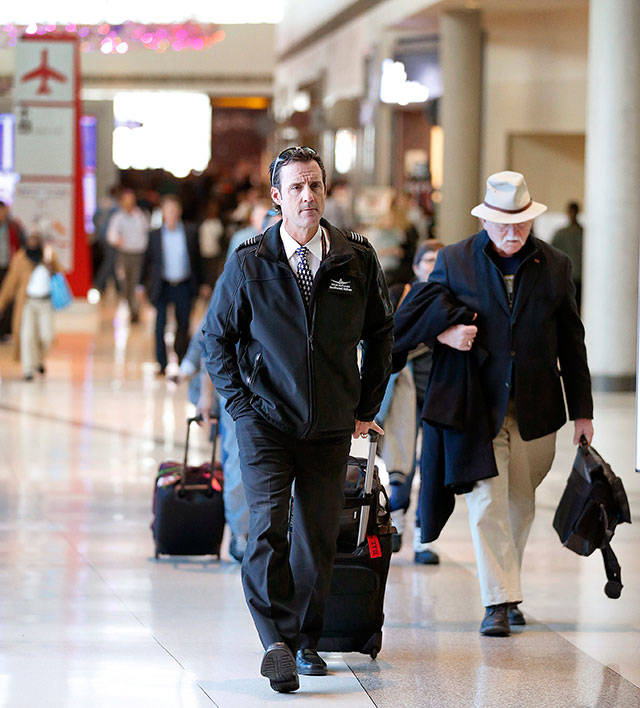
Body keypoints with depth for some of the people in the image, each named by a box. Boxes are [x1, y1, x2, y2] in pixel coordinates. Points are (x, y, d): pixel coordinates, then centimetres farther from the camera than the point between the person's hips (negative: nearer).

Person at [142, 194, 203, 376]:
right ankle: (162, 364, 6)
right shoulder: (155, 235, 2)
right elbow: (147, 260, 6)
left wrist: (201, 284, 11)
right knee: (160, 325, -2)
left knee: (183, 324, 5)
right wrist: (141, 284, 4)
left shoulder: (190, 233, 3)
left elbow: (197, 259, 9)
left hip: (184, 286, 0)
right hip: (162, 286, 0)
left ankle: (182, 360, 22)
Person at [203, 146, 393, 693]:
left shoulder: (357, 260, 0)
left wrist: (367, 407, 10)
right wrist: (240, 403, -2)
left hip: (331, 426, 2)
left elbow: (380, 332, 14)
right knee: (269, 525, -15)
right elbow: (217, 336, 6)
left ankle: (306, 640, 21)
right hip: (265, 421, -2)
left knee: (319, 536, 6)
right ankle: (277, 641, -14)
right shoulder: (249, 263, -4)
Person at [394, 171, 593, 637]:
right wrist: (444, 330, -15)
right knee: (487, 502, -8)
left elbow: (571, 344, 10)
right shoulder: (455, 261, 0)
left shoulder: (555, 267, 4)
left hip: (533, 408, 2)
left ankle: (508, 593, 27)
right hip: (477, 403, -2)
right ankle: (497, 602, -7)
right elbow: (412, 315, 6)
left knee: (521, 503, 11)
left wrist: (582, 410, 9)